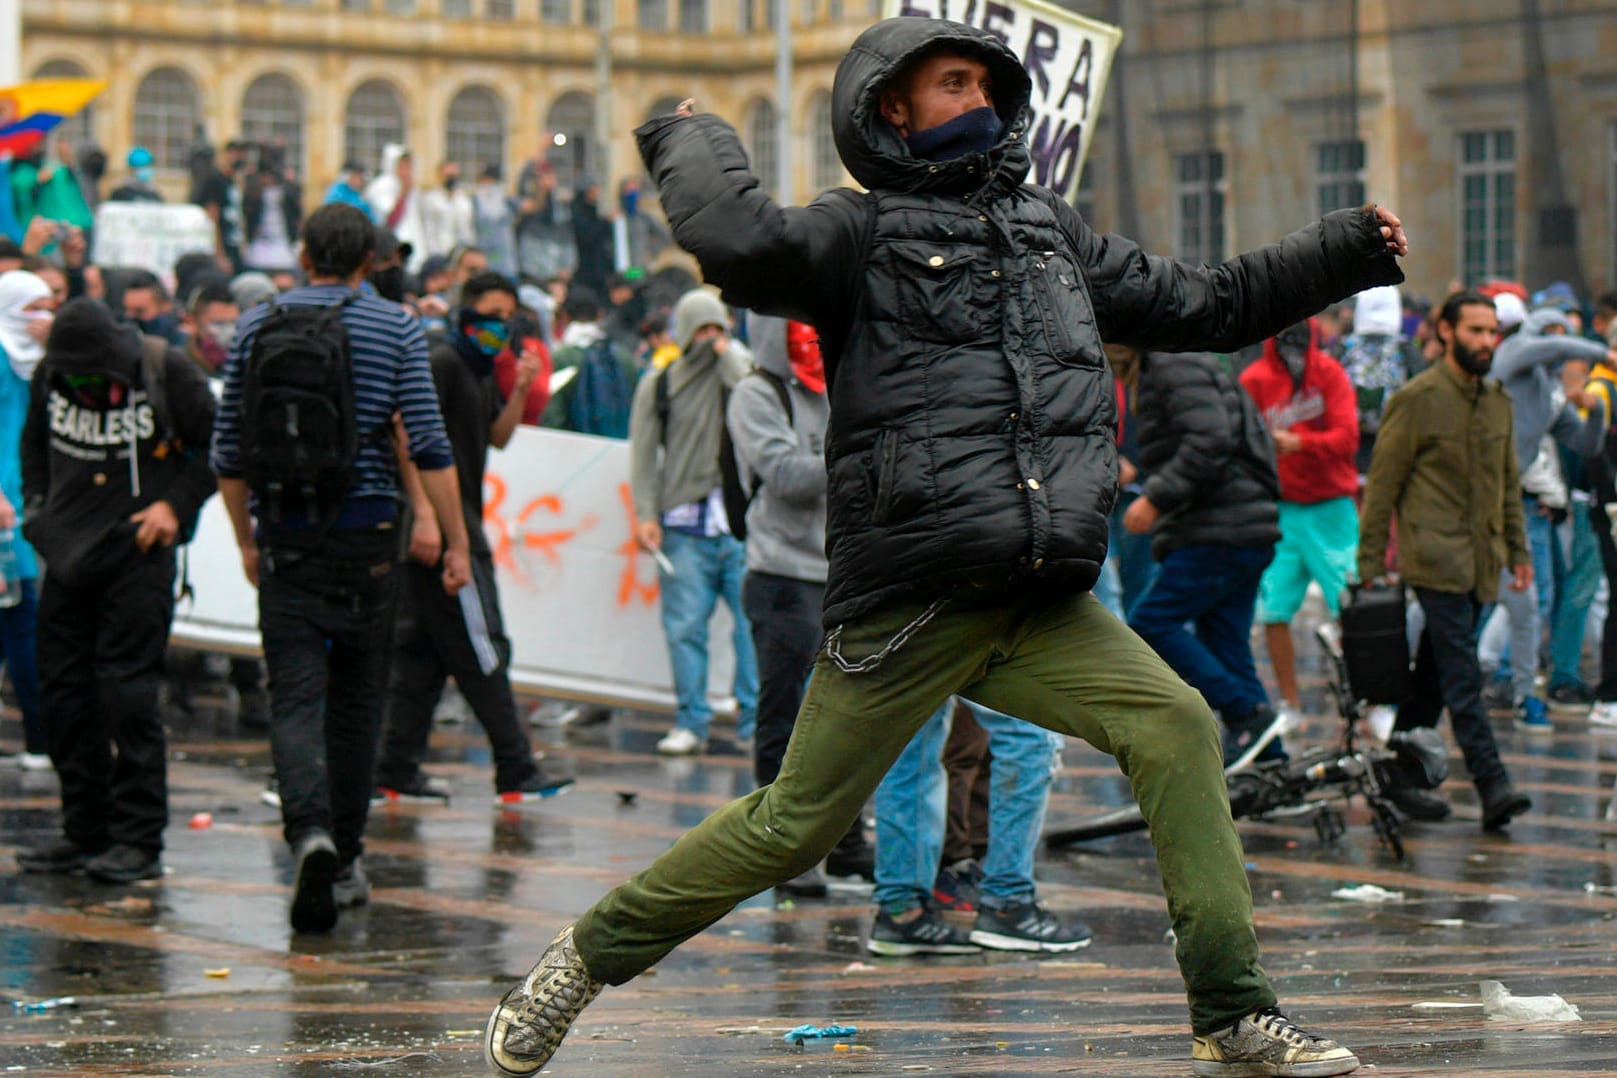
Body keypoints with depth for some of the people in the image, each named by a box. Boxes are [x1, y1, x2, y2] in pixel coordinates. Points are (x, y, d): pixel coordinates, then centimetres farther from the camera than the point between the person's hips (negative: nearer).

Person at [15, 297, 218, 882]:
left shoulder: (166, 370, -11)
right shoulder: (49, 375, 2)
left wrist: (177, 505, -9)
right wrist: (35, 505, 9)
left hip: (137, 554, -5)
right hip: (68, 556, 5)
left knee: (126, 693, -9)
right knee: (63, 693, 6)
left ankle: (139, 841, -3)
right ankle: (85, 832, 15)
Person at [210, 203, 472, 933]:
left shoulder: (257, 326, 5)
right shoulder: (394, 329, 0)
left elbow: (228, 451, 7)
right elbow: (428, 444, -7)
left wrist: (246, 540, 19)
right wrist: (456, 541, -2)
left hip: (285, 537, 0)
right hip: (366, 528, 0)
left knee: (295, 695, -4)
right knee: (356, 695, 12)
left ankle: (311, 832, -28)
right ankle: (344, 857, 18)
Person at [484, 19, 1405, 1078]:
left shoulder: (1051, 231, 21)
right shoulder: (860, 232, 1)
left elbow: (1204, 305, 28)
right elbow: (739, 243, -20)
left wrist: (1346, 253, 25)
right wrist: (692, 142, -2)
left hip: (1041, 605, 5)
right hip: (908, 602, -5)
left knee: (1177, 727, -14)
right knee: (794, 825, -1)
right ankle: (591, 953, 20)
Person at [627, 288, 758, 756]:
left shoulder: (741, 370, 11)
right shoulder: (658, 385, 11)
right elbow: (643, 454, 9)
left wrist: (728, 355, -2)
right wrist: (645, 514, 0)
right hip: (685, 527, 0)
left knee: (753, 622, -3)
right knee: (685, 626, -2)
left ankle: (753, 721, 4)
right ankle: (691, 723, 5)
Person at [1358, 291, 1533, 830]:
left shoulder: (1497, 401, 14)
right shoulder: (1417, 399, -6)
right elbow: (1382, 482, -5)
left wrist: (1518, 549, 18)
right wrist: (1371, 563, -7)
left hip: (1480, 562, 7)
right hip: (1436, 557, -7)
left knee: (1433, 674, 10)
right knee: (1461, 675, -13)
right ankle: (1491, 784, -19)